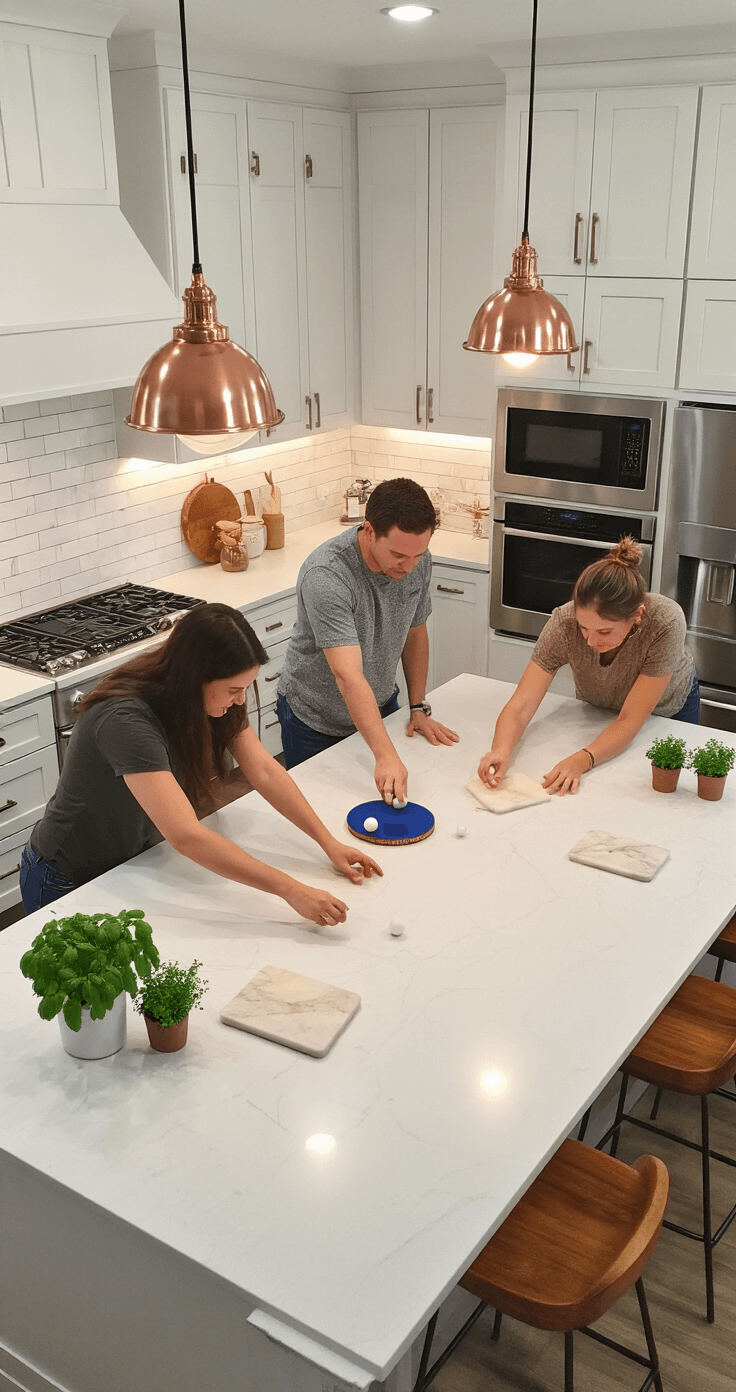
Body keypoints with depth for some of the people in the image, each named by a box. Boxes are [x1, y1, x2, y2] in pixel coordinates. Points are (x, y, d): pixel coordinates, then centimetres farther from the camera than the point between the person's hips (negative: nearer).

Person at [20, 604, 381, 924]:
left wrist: (328, 842, -22)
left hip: (135, 861, 7)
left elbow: (264, 771, -12)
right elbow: (185, 836, -45)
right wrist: (291, 890, -46)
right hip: (69, 884, -7)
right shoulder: (125, 721, -38)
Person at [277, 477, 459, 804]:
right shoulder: (325, 575, -35)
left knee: (392, 801, 19)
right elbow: (347, 675, -43)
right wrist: (386, 756, -51)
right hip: (317, 724, -5)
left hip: (381, 706, 6)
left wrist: (419, 708, 1)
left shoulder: (418, 561, -14)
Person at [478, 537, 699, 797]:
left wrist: (582, 760, -56)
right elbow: (520, 706, -38)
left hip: (668, 711, -1)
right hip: (596, 708, 1)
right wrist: (502, 751, -58)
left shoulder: (666, 623, -43)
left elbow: (630, 721, -39)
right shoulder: (564, 622, -38)